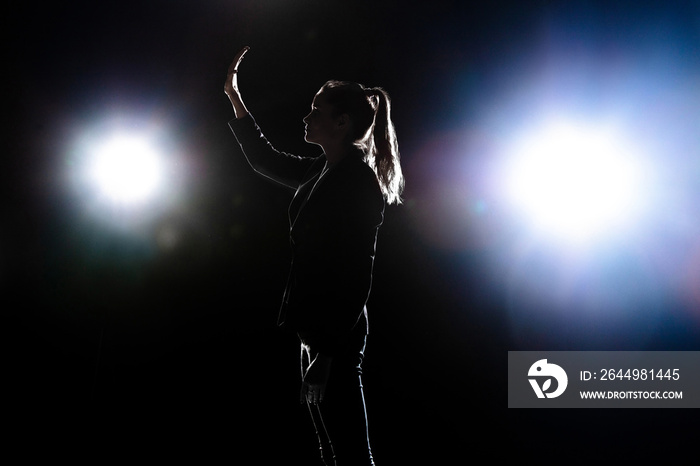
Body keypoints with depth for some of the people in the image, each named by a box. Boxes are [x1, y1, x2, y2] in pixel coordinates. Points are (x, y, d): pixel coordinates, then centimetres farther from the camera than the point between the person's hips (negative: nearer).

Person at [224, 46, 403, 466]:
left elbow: (356, 274, -19)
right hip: (319, 329, 9)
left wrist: (328, 347, -20)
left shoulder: (359, 179, -15)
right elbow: (266, 160, 25)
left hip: (335, 336, -9)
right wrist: (234, 95, 26)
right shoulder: (323, 171, 11)